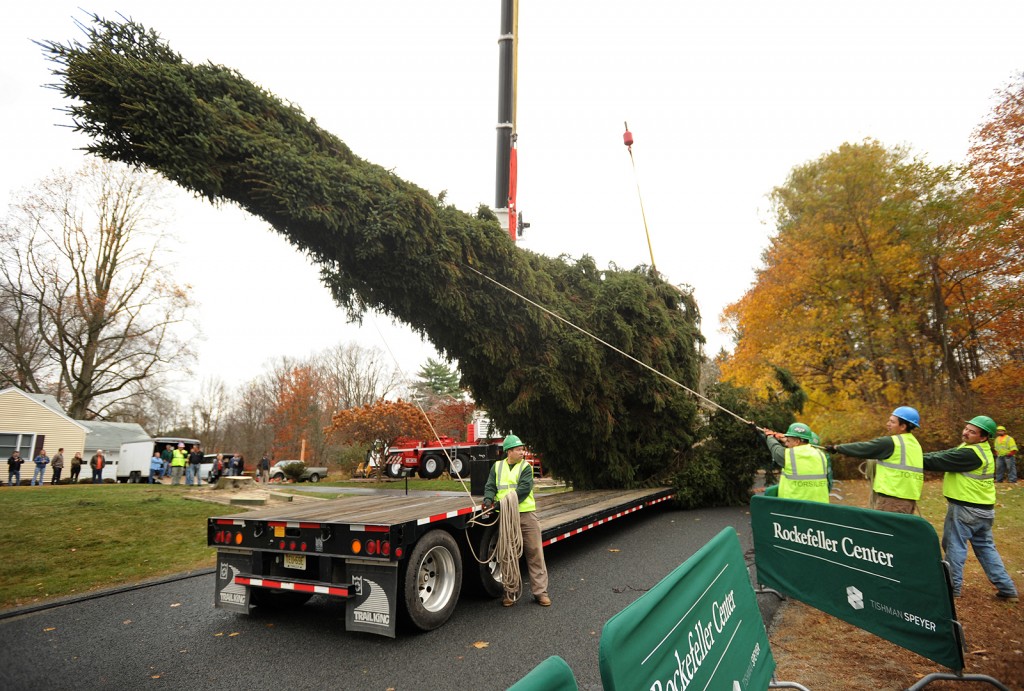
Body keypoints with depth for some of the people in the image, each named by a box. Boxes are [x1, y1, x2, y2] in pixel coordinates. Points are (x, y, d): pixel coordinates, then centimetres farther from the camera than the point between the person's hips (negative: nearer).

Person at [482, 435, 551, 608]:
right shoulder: (497, 466, 10)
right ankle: (510, 592, 21)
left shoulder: (526, 467, 1)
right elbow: (490, 487, 7)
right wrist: (489, 499, -15)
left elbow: (524, 489, -12)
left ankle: (540, 591, 11)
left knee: (534, 553, 0)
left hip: (526, 515, -2)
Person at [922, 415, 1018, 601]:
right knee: (985, 547, 18)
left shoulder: (970, 454, -22)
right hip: (984, 509, 9)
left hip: (965, 509, -9)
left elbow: (939, 461, -21)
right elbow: (945, 454, 5)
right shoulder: (980, 450, 9)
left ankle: (953, 587, 11)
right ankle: (1006, 588, 22)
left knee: (954, 546, 3)